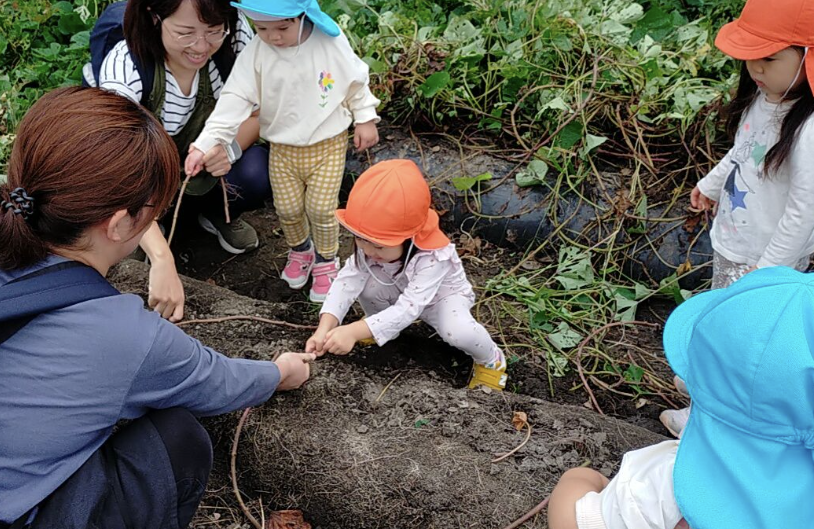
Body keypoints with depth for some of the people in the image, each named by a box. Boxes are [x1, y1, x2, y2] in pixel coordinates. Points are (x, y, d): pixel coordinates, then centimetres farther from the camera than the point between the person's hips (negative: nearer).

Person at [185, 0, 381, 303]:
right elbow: (235, 99, -17)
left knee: (321, 208, -2)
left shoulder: (331, 42, -17)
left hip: (328, 145, -2)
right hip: (282, 148, 2)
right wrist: (205, 144, -25)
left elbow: (356, 82, -2)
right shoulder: (255, 54, -15)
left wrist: (365, 119, 4)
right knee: (287, 208, 8)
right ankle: (300, 250, 40)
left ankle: (326, 261, 26)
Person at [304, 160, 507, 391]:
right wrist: (325, 328, -47)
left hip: (443, 295, -4)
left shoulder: (433, 257, -43)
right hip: (401, 291, 5)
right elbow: (348, 280, -32)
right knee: (363, 280, -26)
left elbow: (408, 308, -49)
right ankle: (383, 327, 7)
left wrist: (354, 332, -58)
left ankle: (491, 360, -1)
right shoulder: (371, 242, -27)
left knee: (458, 331, -37)